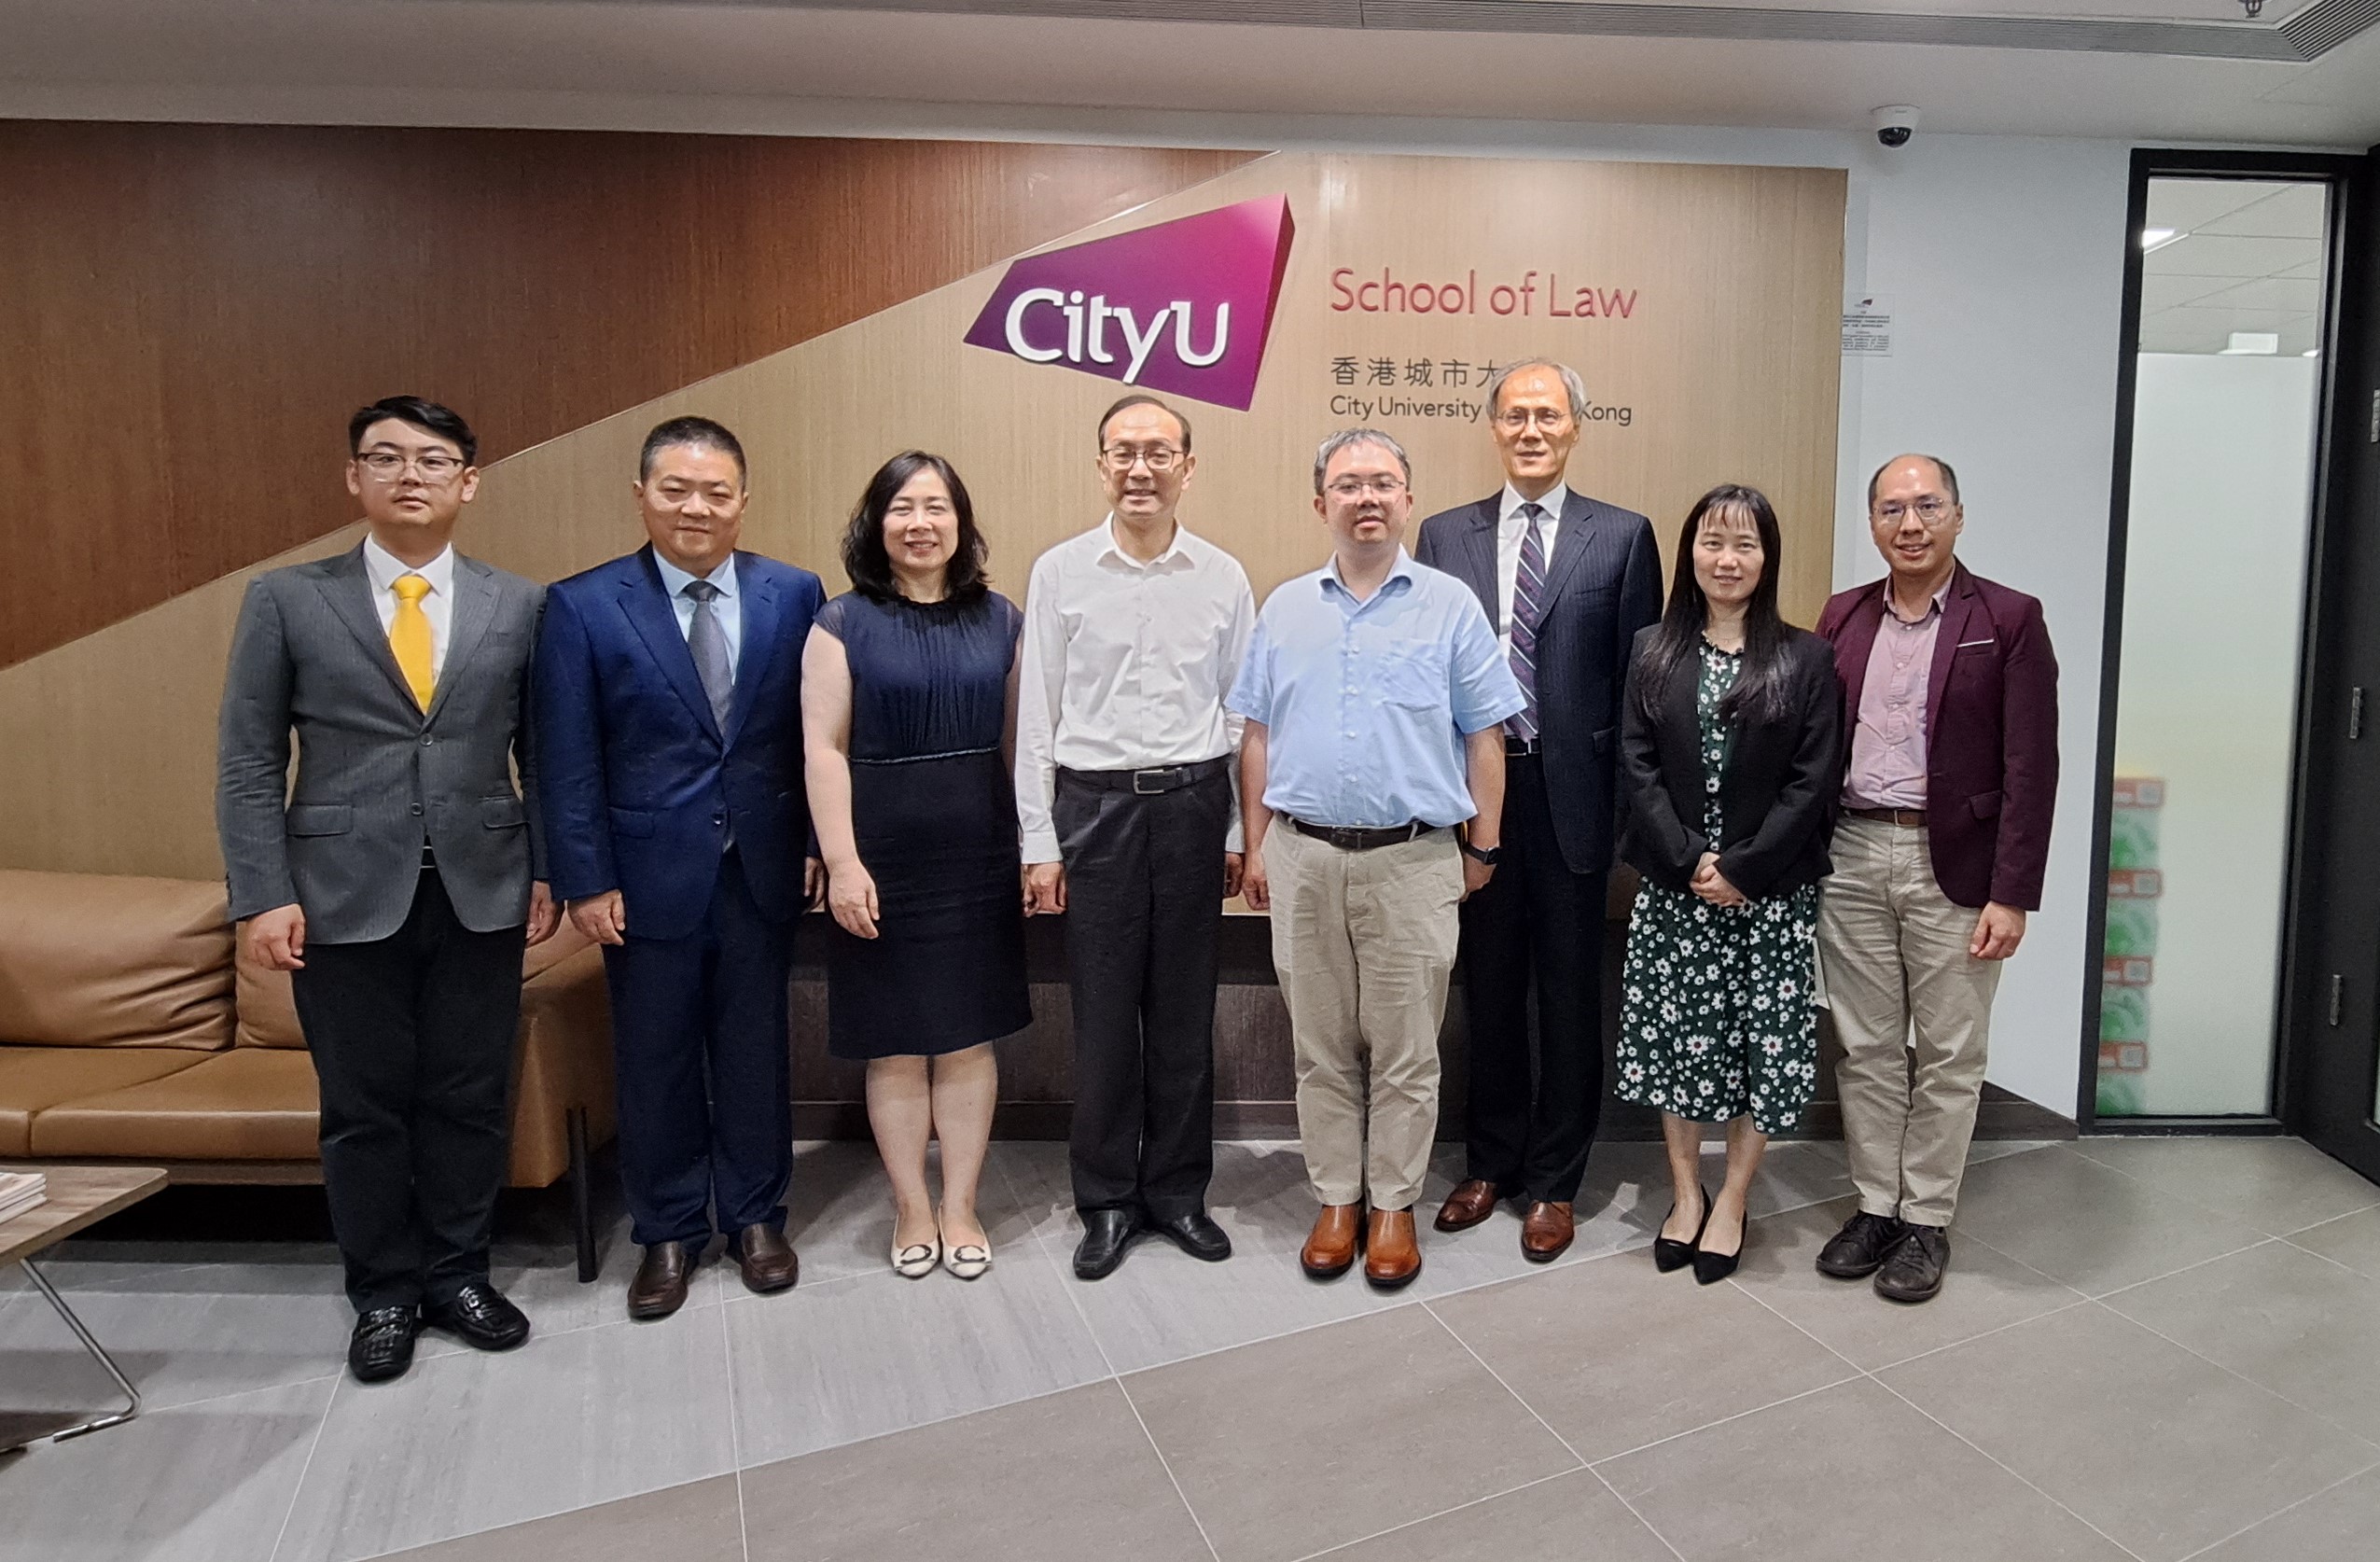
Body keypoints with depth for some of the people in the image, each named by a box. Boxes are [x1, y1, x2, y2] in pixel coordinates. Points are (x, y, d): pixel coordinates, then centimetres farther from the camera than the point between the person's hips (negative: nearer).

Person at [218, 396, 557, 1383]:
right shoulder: (285, 599, 2)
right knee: (364, 1107, 9)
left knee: (470, 1098, 9)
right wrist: (261, 895, -7)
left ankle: (457, 1273, 28)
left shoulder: (519, 605, 5)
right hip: (346, 894, -1)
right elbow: (249, 762, 0)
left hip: (480, 893, 1)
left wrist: (547, 871, 1)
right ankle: (384, 1292, 26)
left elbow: (543, 754, 7)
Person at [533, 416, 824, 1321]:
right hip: (649, 874, -1)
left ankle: (755, 1214, 32)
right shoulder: (581, 606, -4)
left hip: (762, 872, 1)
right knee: (656, 1060, 11)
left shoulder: (794, 595, 0)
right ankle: (668, 1231, 30)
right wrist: (585, 880, -7)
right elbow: (568, 760, -5)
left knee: (756, 1049, 13)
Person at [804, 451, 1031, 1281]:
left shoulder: (998, 619, 6)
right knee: (895, 1042, 8)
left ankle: (961, 1206, 24)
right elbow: (825, 748, -6)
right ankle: (912, 1208, 24)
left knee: (970, 1036, 9)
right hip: (884, 857, -2)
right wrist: (843, 861, -12)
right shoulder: (844, 622, -2)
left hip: (980, 854, 2)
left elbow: (1019, 739, 7)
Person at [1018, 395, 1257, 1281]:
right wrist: (1040, 844, -2)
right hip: (1095, 804, -1)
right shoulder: (1059, 572, 2)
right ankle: (1107, 1200, 21)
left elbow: (1242, 714, 7)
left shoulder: (1224, 577, 4)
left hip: (1192, 805, 1)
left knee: (1185, 1010, 9)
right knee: (1103, 1013, 5)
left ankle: (1177, 1190, 26)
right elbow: (1036, 717, 2)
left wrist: (1240, 834, 4)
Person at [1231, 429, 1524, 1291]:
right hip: (1304, 856, 3)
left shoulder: (1449, 605, 1)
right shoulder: (1286, 609, 9)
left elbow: (1484, 737, 2)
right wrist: (1257, 846, 7)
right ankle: (1336, 1199, 25)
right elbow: (1258, 736, 11)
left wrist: (1482, 847, 1)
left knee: (1404, 1050, 6)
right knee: (1322, 1047, 11)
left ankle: (1393, 1205, 21)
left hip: (1414, 859, -2)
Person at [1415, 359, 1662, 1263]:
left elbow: (1639, 679, 0)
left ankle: (1553, 1182, 25)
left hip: (1572, 796, -2)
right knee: (1487, 991, 13)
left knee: (1569, 997, 9)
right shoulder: (1445, 536, 7)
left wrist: (1632, 800, -6)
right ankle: (1489, 1164, 31)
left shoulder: (1622, 537, 1)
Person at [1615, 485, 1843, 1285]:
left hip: (1771, 888, -1)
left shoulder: (1807, 658, 0)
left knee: (1763, 1042, 5)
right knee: (1675, 1036, 8)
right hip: (1673, 884, 2)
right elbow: (1637, 768, -1)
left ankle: (1731, 1204, 21)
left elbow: (1814, 781, -6)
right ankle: (1685, 1193, 25)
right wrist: (1690, 862, -11)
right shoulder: (1654, 651, 5)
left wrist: (1742, 869, -13)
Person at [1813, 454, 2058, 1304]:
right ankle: (1874, 1205, 26)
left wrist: (2012, 896, -12)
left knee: (1948, 1056, 8)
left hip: (1953, 865, -3)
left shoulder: (2009, 619, -4)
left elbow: (2030, 768, -7)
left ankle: (1926, 1220, 23)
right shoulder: (1843, 616, 8)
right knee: (1865, 1049, 12)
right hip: (1850, 859, 3)